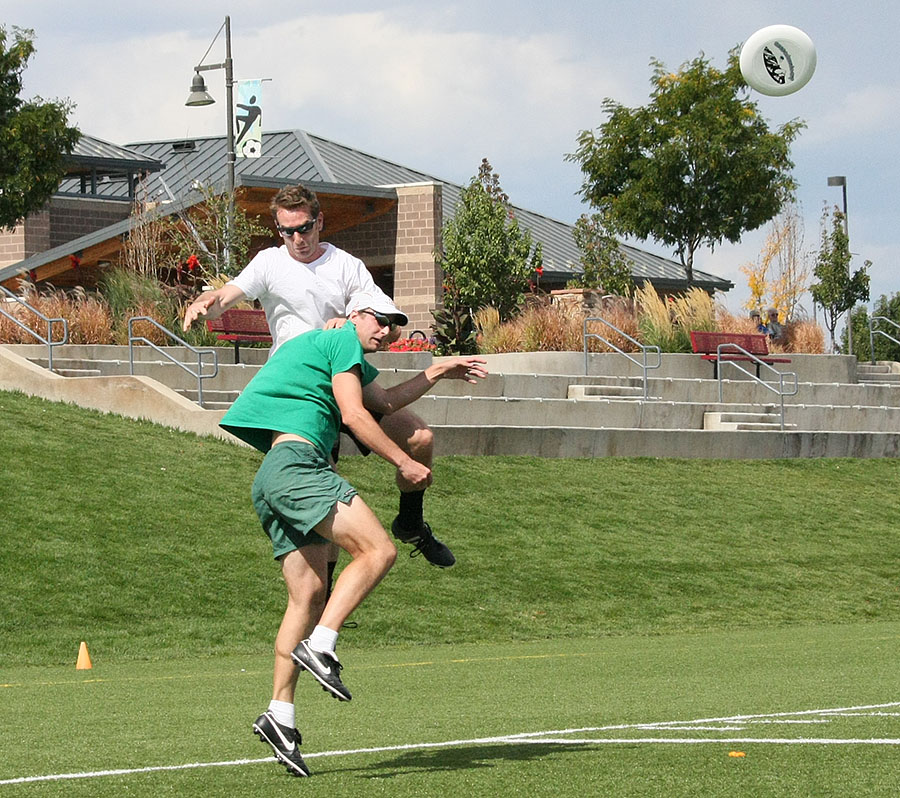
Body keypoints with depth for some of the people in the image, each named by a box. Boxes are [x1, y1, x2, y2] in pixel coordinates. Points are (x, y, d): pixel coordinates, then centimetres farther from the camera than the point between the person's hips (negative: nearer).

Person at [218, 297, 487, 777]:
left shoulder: (353, 362, 32)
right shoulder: (343, 341, 2)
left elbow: (385, 403, 43)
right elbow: (354, 415, -6)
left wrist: (437, 373, 40)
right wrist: (404, 463, -3)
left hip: (271, 481, 10)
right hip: (297, 463, -10)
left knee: (309, 596, 3)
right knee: (378, 550, -18)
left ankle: (280, 715, -3)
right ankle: (319, 646, -27)